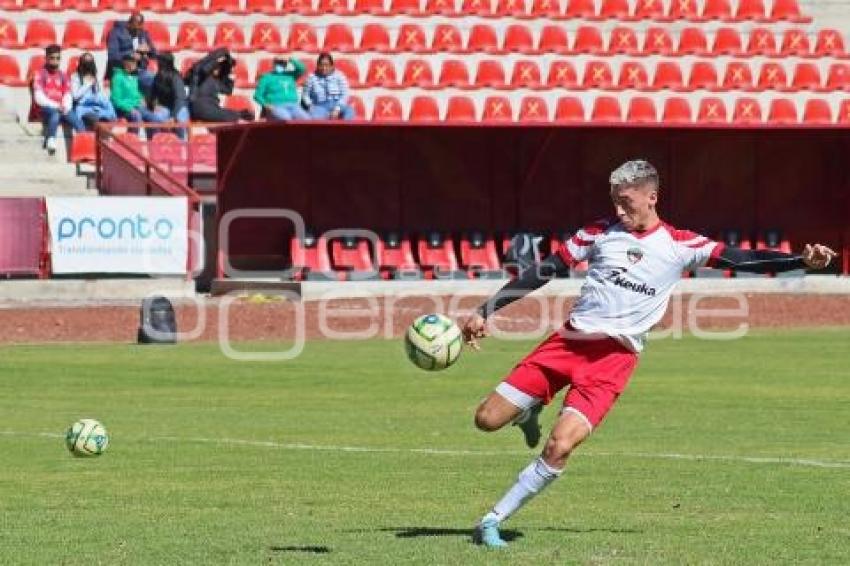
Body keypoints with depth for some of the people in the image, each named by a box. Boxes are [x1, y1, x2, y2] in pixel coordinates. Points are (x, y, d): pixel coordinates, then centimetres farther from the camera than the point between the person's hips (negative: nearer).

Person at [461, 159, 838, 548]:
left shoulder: (679, 246, 2)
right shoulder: (601, 232, 7)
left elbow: (743, 260, -2)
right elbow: (544, 271, 10)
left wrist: (802, 261, -16)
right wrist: (486, 311, 7)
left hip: (614, 356, -3)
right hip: (568, 341, 3)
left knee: (559, 446, -20)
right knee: (487, 420, -3)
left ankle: (493, 521, -6)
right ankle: (528, 415, 32)